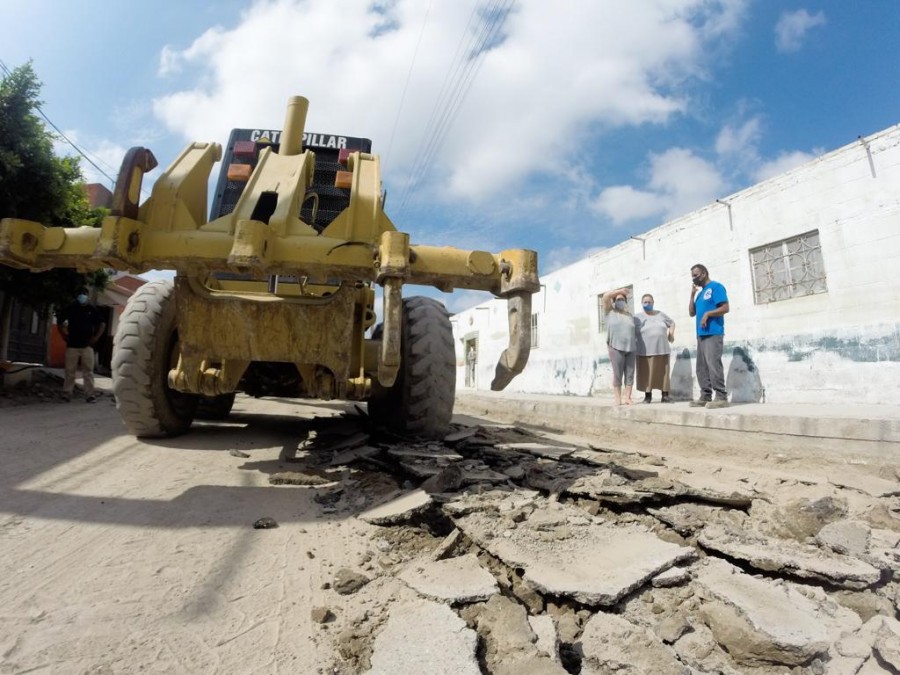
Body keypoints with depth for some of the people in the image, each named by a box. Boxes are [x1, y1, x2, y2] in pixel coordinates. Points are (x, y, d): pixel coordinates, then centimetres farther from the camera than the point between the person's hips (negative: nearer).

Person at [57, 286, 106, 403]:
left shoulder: (92, 309, 4)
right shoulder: (70, 308, 5)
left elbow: (102, 323, 7)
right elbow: (60, 320, 15)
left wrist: (96, 337, -3)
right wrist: (64, 335, 5)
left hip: (87, 345, -1)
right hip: (72, 345, 1)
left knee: (88, 371, -2)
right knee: (70, 371, 3)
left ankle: (89, 394, 0)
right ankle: (67, 393, 12)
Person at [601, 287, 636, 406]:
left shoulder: (629, 315, 18)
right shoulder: (610, 311, 7)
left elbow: (633, 331, 24)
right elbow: (606, 296, -3)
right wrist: (620, 291, 4)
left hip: (630, 349, 4)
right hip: (616, 348, -4)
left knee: (630, 374, 1)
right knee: (618, 375, -5)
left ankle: (627, 397, 8)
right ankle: (618, 399, 2)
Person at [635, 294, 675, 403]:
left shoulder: (661, 314, 12)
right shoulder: (637, 318, 3)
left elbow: (672, 323, 25)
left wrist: (671, 335, 13)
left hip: (662, 350, 2)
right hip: (645, 351, -2)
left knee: (663, 373, 2)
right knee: (647, 374, -3)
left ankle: (665, 395, 10)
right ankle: (648, 395, 7)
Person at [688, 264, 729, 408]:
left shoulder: (716, 287, -2)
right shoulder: (700, 292, 23)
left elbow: (725, 308, -10)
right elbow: (691, 313, 19)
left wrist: (708, 314, -18)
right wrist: (692, 295, 12)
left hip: (713, 334, -9)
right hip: (701, 335, 9)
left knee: (713, 365, -13)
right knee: (701, 367, 6)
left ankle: (721, 397, -10)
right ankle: (705, 397, 9)